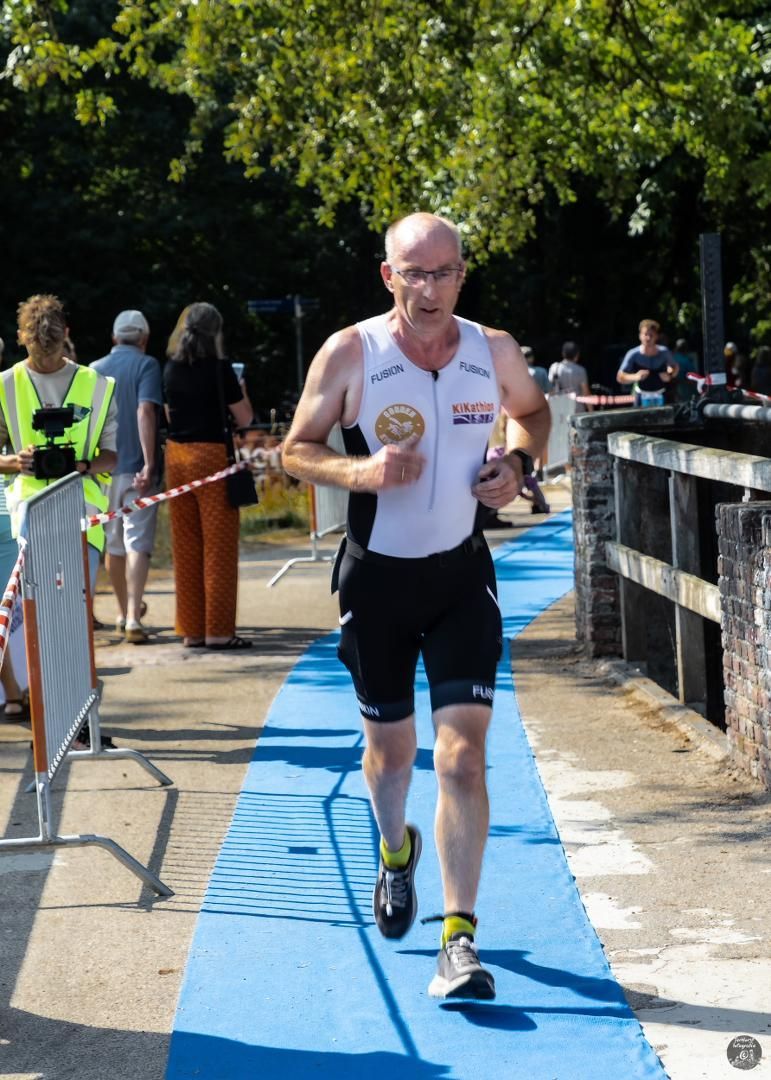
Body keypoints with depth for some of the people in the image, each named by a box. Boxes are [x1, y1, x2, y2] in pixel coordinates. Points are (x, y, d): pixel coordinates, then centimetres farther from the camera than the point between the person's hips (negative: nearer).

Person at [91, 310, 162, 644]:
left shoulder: (94, 370, 10)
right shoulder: (146, 365, -5)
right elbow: (145, 412, -17)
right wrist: (149, 464, -20)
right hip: (136, 467, -5)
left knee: (113, 544, 17)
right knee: (137, 543, -6)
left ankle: (125, 611, 30)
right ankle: (132, 617, -17)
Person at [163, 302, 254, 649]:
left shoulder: (171, 369, 6)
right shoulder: (219, 369, -9)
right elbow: (244, 418, -4)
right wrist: (240, 389, 13)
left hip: (177, 456, 5)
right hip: (212, 456, -5)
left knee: (185, 547, 10)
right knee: (219, 546, 1)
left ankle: (191, 630, 14)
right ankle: (218, 630, 1)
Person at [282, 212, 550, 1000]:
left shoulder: (495, 352, -5)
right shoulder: (349, 354, -12)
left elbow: (532, 411, 16)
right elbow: (296, 449, -4)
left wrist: (517, 464, -5)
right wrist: (359, 472, -24)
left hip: (461, 576, 0)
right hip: (376, 577, 0)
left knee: (463, 753, -11)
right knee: (389, 743, 16)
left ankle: (459, 939, -8)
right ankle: (396, 852, 50)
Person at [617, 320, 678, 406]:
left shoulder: (664, 352, -12)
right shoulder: (633, 355, -17)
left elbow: (675, 367, 7)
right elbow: (620, 377, -13)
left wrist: (670, 375, -15)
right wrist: (635, 377, -31)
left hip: (662, 396, 2)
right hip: (642, 396, -2)